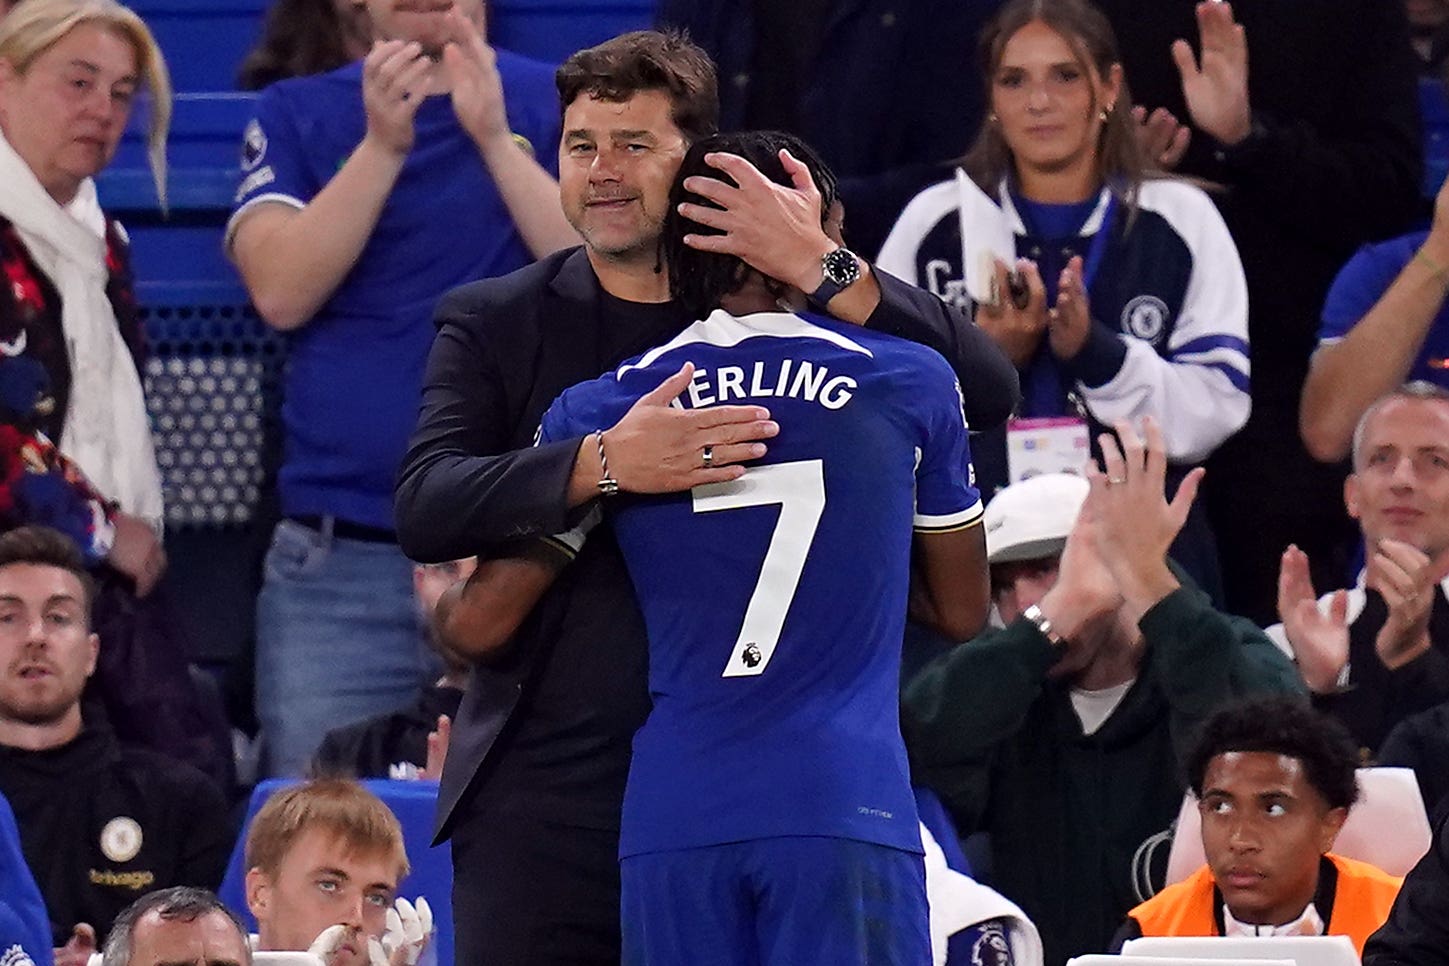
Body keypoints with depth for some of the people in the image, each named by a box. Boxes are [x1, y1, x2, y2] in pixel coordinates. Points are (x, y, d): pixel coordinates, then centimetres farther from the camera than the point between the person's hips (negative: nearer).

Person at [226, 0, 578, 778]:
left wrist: (494, 137, -17)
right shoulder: (296, 116, 9)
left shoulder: (561, 107, 6)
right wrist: (382, 146, -16)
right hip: (337, 559, 1)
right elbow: (281, 291, -6)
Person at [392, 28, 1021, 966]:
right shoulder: (494, 325, 9)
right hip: (545, 794, 1)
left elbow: (990, 390, -5)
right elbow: (425, 509, -6)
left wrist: (820, 269, -16)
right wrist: (602, 466, -23)